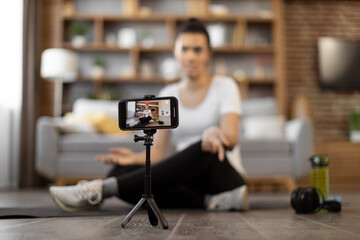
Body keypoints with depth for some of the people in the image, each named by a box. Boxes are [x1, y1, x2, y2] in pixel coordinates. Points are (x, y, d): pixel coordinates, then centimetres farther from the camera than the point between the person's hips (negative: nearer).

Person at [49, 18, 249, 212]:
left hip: (224, 175, -3)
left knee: (204, 149, -38)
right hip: (186, 179, 4)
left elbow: (231, 139, -17)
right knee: (122, 171, -22)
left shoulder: (224, 87, -1)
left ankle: (104, 188, -41)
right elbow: (159, 150, 5)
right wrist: (134, 158, -17)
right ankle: (212, 201, -30)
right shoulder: (168, 95, 10)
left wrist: (214, 133, -41)